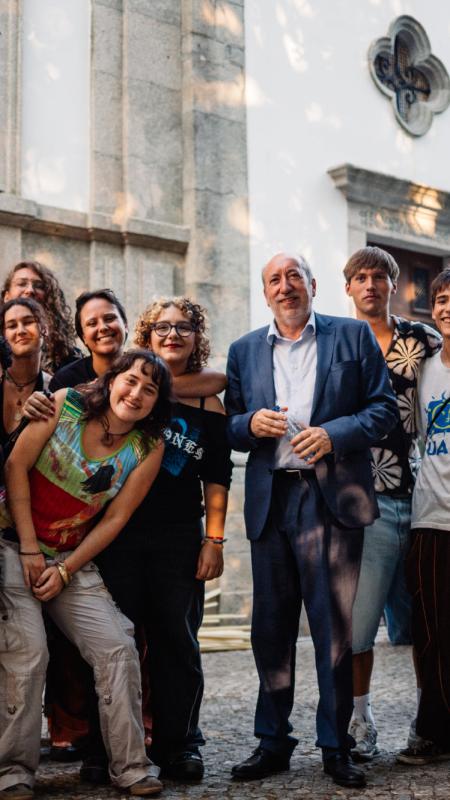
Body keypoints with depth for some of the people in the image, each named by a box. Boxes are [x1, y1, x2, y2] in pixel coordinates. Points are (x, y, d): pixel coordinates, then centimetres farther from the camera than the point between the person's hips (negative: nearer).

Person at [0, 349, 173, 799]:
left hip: (73, 559, 3)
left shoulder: (148, 449, -2)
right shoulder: (65, 404, -7)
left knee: (118, 649, -7)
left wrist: (64, 571, -9)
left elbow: (115, 519, -1)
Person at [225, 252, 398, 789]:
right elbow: (230, 428, 14)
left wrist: (334, 434, -13)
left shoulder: (353, 336, 7)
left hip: (333, 498, -3)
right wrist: (251, 423, -8)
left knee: (334, 626, 1)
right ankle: (272, 742, 19)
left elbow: (384, 407, 2)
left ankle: (335, 746, 13)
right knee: (270, 627, 7)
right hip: (270, 500, 3)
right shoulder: (244, 351, 15)